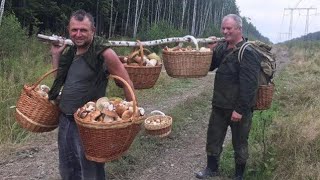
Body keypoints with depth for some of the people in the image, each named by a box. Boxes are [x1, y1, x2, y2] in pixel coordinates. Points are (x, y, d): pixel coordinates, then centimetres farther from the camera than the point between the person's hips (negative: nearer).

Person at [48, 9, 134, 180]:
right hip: (65, 120, 7)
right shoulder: (70, 52, 6)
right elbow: (60, 80, 17)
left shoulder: (104, 53, -17)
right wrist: (55, 55, 8)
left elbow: (127, 83, -14)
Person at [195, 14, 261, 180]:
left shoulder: (247, 53, -16)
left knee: (239, 143, 10)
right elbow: (207, 67, 14)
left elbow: (248, 85, -21)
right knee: (213, 138, 17)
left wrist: (240, 109, -23)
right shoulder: (221, 48, 6)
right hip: (219, 105, 7)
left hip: (239, 108, -7)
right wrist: (210, 50, -4)